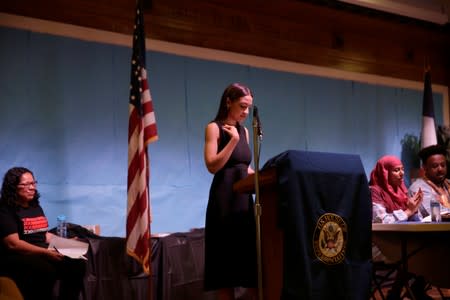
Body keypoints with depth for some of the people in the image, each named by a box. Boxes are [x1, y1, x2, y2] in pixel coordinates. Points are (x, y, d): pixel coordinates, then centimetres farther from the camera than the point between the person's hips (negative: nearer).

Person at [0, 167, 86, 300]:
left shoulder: (36, 207, 18)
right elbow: (13, 244, -17)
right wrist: (46, 252, -22)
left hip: (42, 254, 7)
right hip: (17, 257, -7)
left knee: (78, 265, -16)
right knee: (46, 271, -37)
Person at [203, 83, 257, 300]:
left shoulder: (244, 131, 16)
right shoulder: (214, 128, -4)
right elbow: (212, 166, -15)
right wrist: (233, 140, -15)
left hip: (244, 198, 7)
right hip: (224, 200, -6)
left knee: (252, 259, 4)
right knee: (226, 261, -3)